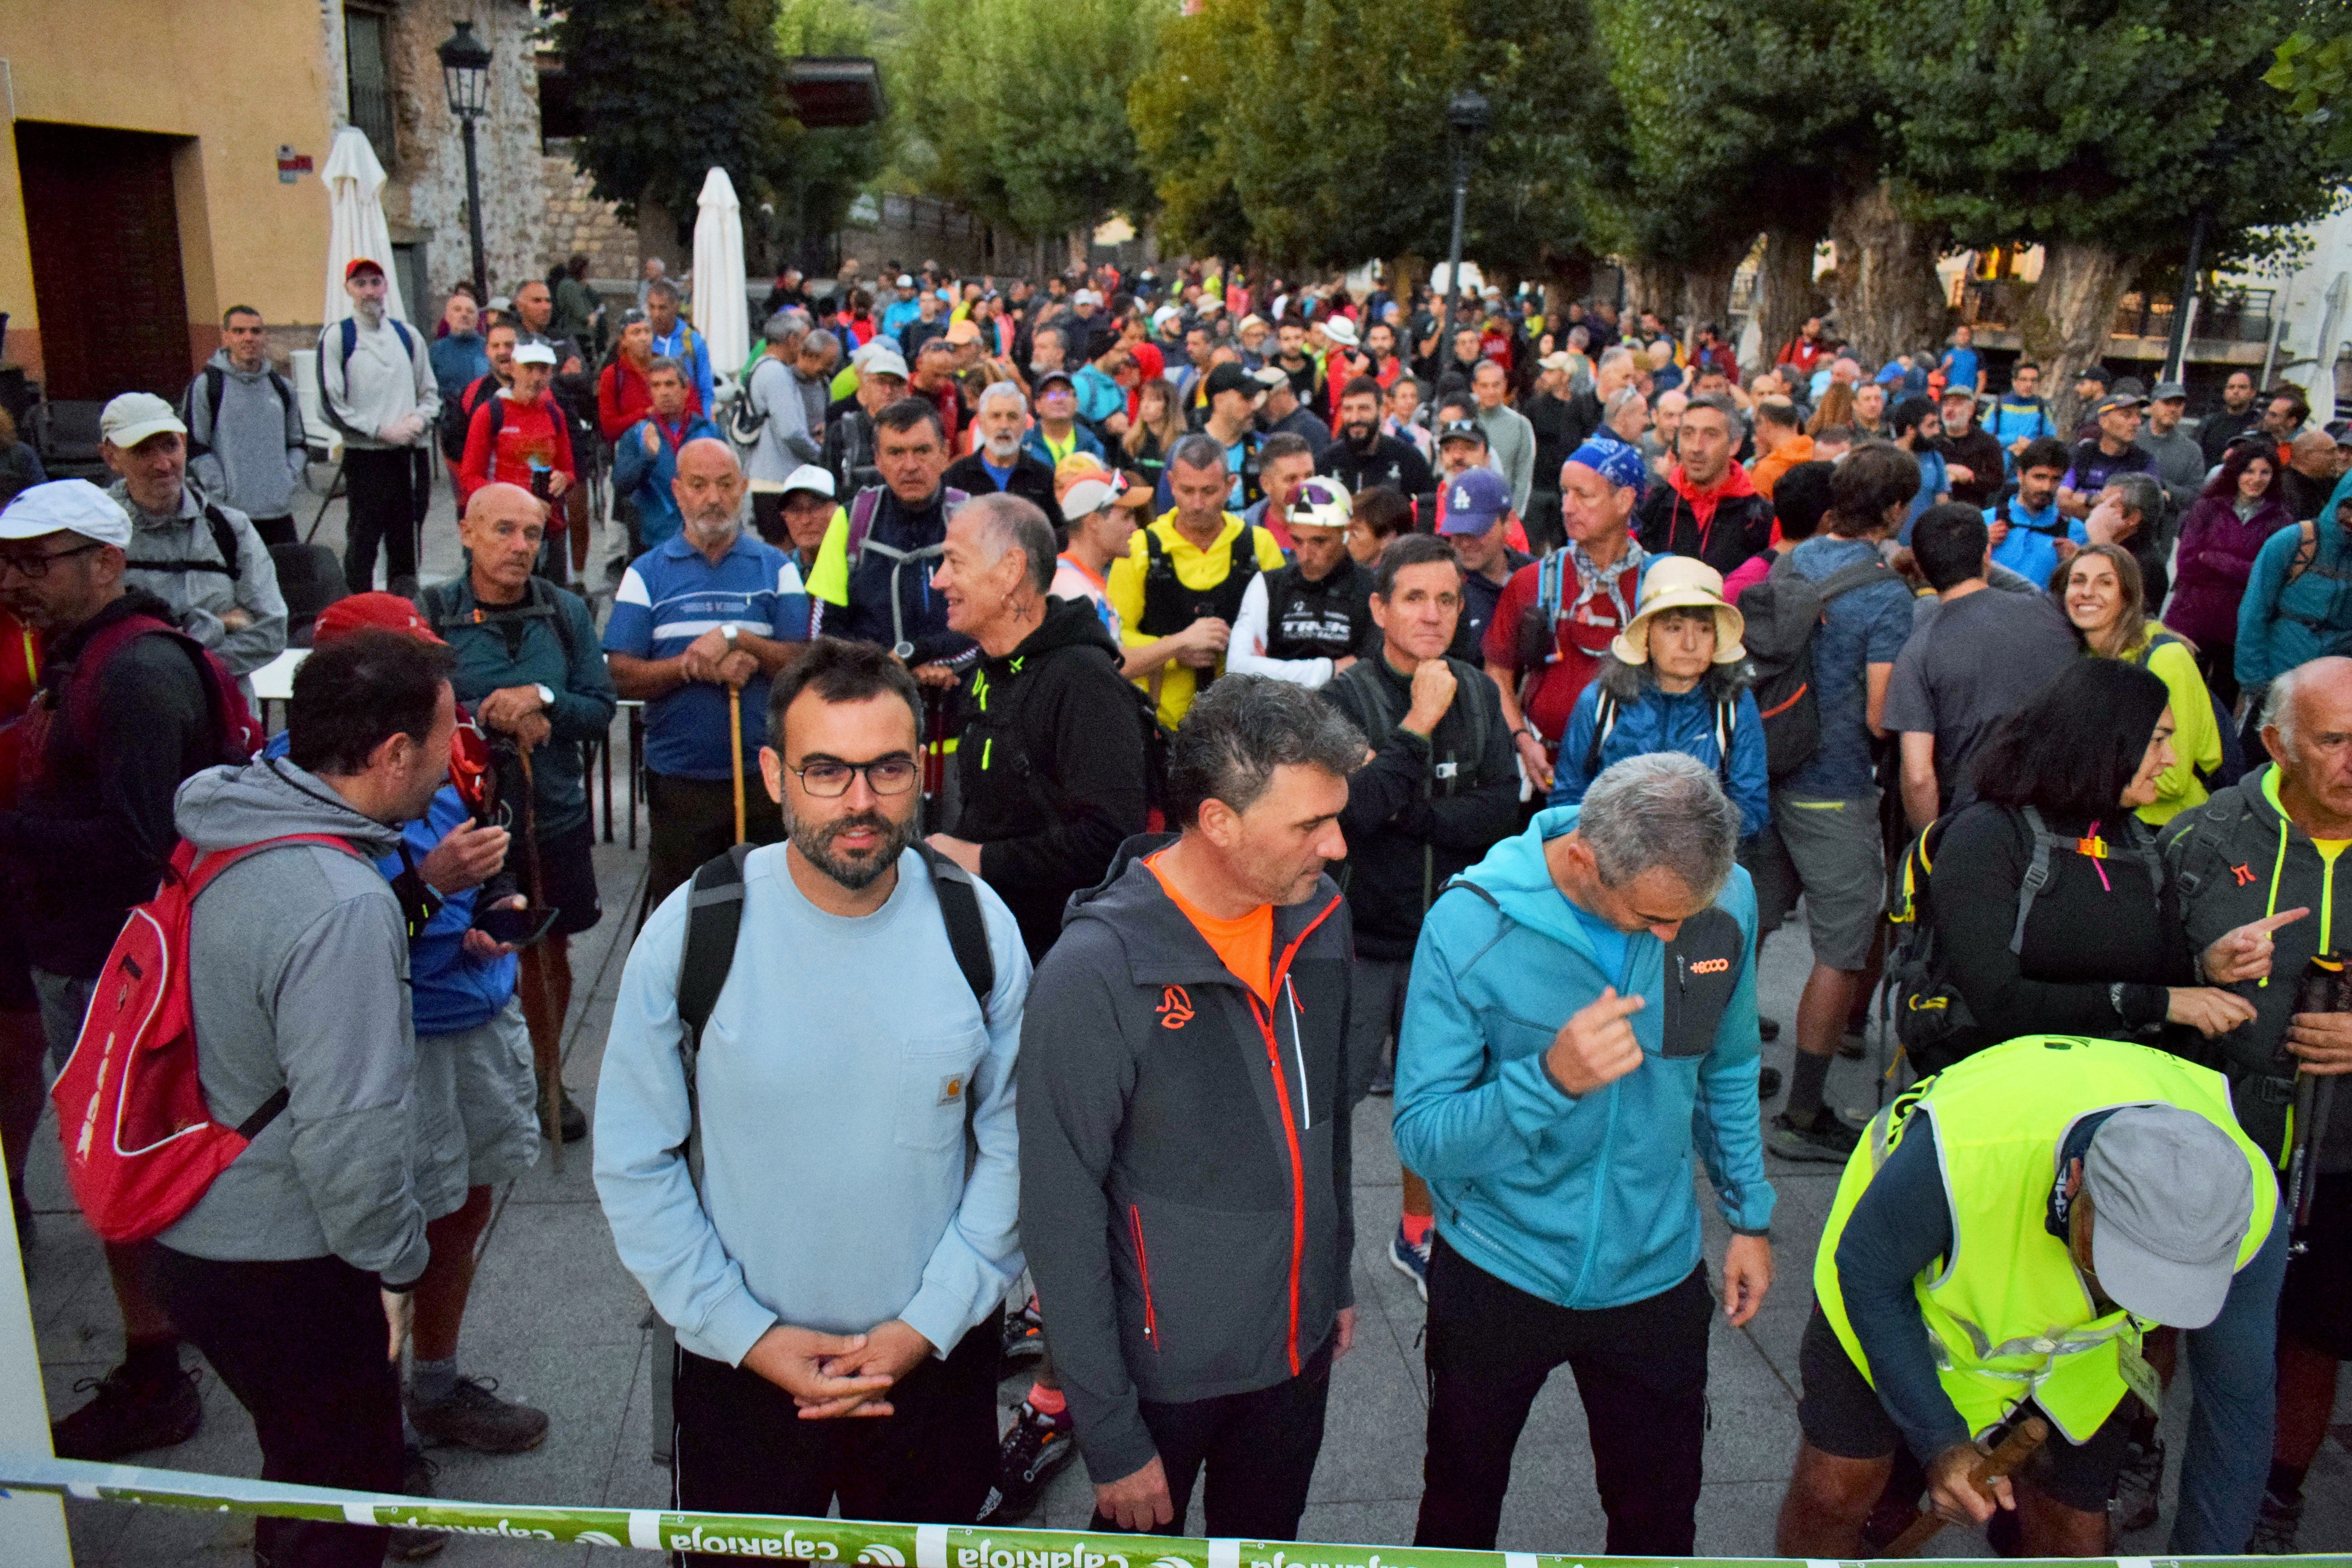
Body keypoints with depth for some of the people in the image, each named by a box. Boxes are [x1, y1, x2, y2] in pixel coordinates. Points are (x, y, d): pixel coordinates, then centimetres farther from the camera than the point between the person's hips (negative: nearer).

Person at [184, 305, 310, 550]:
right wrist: (223, 490, -11)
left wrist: (291, 480, 5)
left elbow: (299, 444, 22)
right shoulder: (205, 386, -1)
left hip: (279, 512, 5)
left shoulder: (282, 388, 15)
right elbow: (193, 447, -4)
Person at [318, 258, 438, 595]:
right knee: (363, 542, -3)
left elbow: (431, 392, 18)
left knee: (406, 542, 9)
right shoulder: (336, 336, -1)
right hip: (365, 456, -4)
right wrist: (382, 430, -13)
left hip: (410, 453, 4)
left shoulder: (406, 335, 14)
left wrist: (420, 419, -3)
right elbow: (331, 405, -6)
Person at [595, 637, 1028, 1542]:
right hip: (740, 1367, -1)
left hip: (938, 1358, 1)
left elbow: (1013, 1148, -4)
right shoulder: (691, 933, -14)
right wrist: (749, 1334, -10)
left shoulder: (978, 927, -10)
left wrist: (928, 1323, -9)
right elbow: (635, 1166, -8)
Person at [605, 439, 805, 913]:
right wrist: (695, 666, -16)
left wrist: (735, 638, -16)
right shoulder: (647, 573, 6)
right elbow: (622, 677, -3)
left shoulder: (775, 568, 6)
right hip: (678, 780, 0)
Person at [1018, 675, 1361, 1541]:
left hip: (1302, 1344, 5)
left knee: (1268, 1545, 24)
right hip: (1168, 1371, -5)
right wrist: (1111, 1438, -14)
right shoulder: (1096, 974, -25)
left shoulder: (1318, 918, -6)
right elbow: (1063, 1219, -19)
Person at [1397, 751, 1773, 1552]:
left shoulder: (1726, 897, -12)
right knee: (1460, 1508, 21)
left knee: (1659, 1522, 18)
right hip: (1498, 1272, -2)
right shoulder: (1471, 924, -24)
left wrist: (1750, 1214, 11)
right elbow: (1422, 1138, -23)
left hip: (1656, 1271, 2)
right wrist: (1551, 1079, -38)